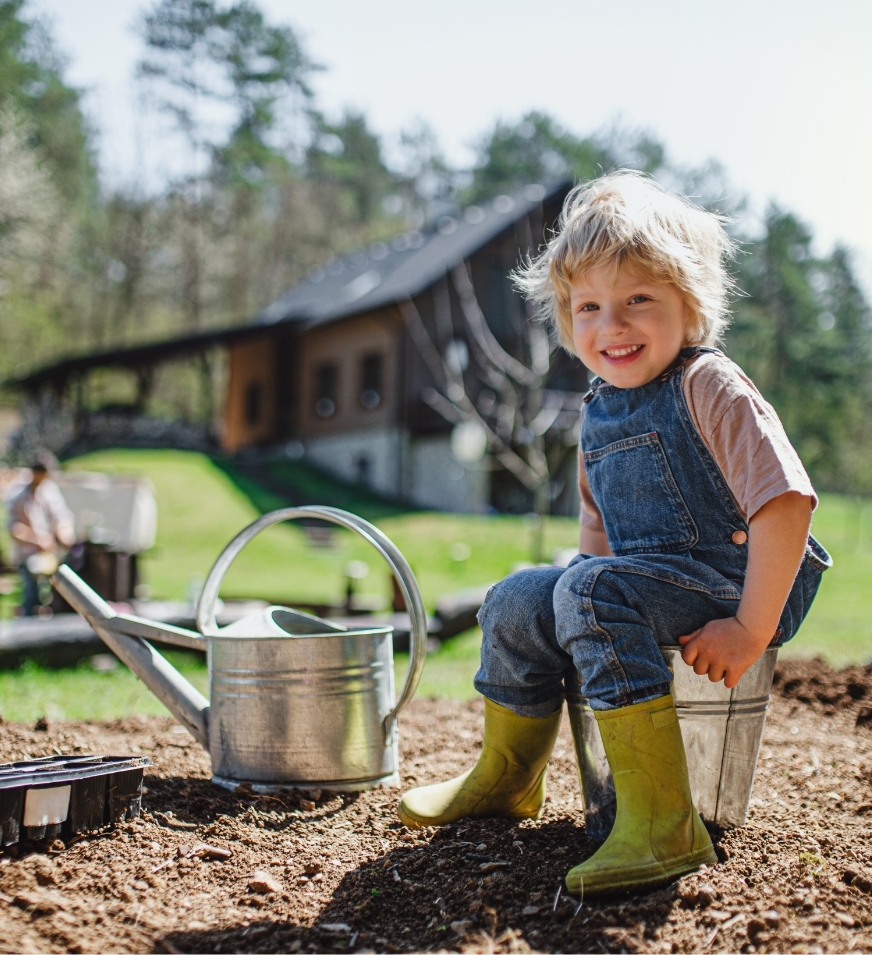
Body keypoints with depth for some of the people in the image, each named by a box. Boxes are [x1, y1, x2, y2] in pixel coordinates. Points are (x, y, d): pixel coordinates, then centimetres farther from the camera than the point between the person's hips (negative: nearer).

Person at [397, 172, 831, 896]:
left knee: (592, 591, -31)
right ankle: (508, 778, 29)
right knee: (517, 602, 7)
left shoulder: (708, 387, -14)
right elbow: (602, 520, 25)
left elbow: (786, 502, -23)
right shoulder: (599, 411, 11)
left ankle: (662, 823, -33)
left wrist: (752, 628, -25)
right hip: (645, 582, 9)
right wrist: (598, 576, 6)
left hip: (727, 584, -8)